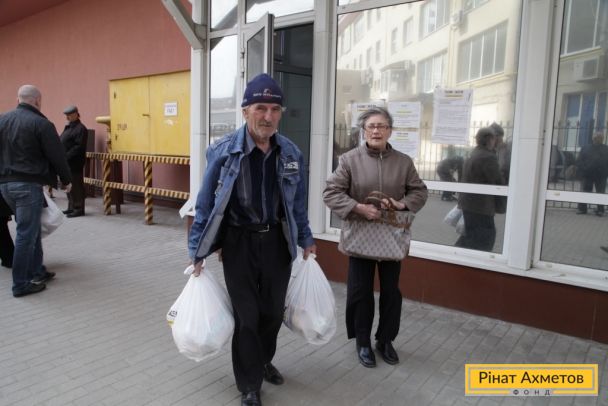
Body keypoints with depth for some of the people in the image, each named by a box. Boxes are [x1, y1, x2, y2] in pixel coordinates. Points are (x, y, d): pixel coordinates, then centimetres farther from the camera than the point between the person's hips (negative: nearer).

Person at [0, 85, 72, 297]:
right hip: (28, 184, -7)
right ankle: (21, 284, 6)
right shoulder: (41, 123, -11)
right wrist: (66, 180, 4)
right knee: (26, 233, -1)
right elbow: (57, 156, -9)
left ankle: (36, 271, 26)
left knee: (30, 229, 19)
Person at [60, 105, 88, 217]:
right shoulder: (68, 127, 18)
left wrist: (67, 156, -21)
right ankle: (71, 207, 23)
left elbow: (79, 147, -19)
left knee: (76, 186, -5)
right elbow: (62, 143, 21)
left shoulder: (80, 129, -11)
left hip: (75, 163, -10)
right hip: (67, 162, 10)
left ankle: (79, 209, 1)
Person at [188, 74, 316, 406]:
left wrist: (305, 239, 16)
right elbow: (206, 203, -6)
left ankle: (264, 361, 46)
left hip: (277, 241, 4)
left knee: (273, 310, 17)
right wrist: (198, 251, -2)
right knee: (246, 315, 8)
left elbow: (297, 202, 9)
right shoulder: (224, 151, -14)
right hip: (239, 243, -3)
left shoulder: (291, 153, -3)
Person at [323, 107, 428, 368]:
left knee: (391, 290, 12)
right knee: (360, 290, 7)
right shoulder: (350, 159, -7)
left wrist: (404, 204, -13)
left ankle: (385, 340, 32)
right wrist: (359, 208, -22)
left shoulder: (404, 162, 1)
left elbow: (419, 191, 8)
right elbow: (331, 192, -9)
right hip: (360, 235, -2)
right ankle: (362, 341, 27)